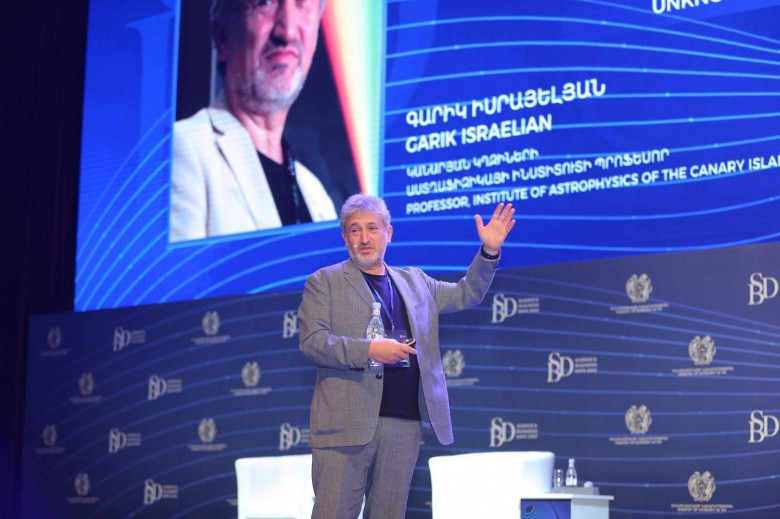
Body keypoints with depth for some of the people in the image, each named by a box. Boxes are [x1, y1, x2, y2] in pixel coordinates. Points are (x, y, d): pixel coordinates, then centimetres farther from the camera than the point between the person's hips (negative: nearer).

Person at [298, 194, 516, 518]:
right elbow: (311, 342, -6)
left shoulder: (415, 281, 21)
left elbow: (466, 295, 28)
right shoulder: (324, 282, 6)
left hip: (405, 424, 5)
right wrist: (369, 350, -17)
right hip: (347, 424, -4)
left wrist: (489, 251, 14)